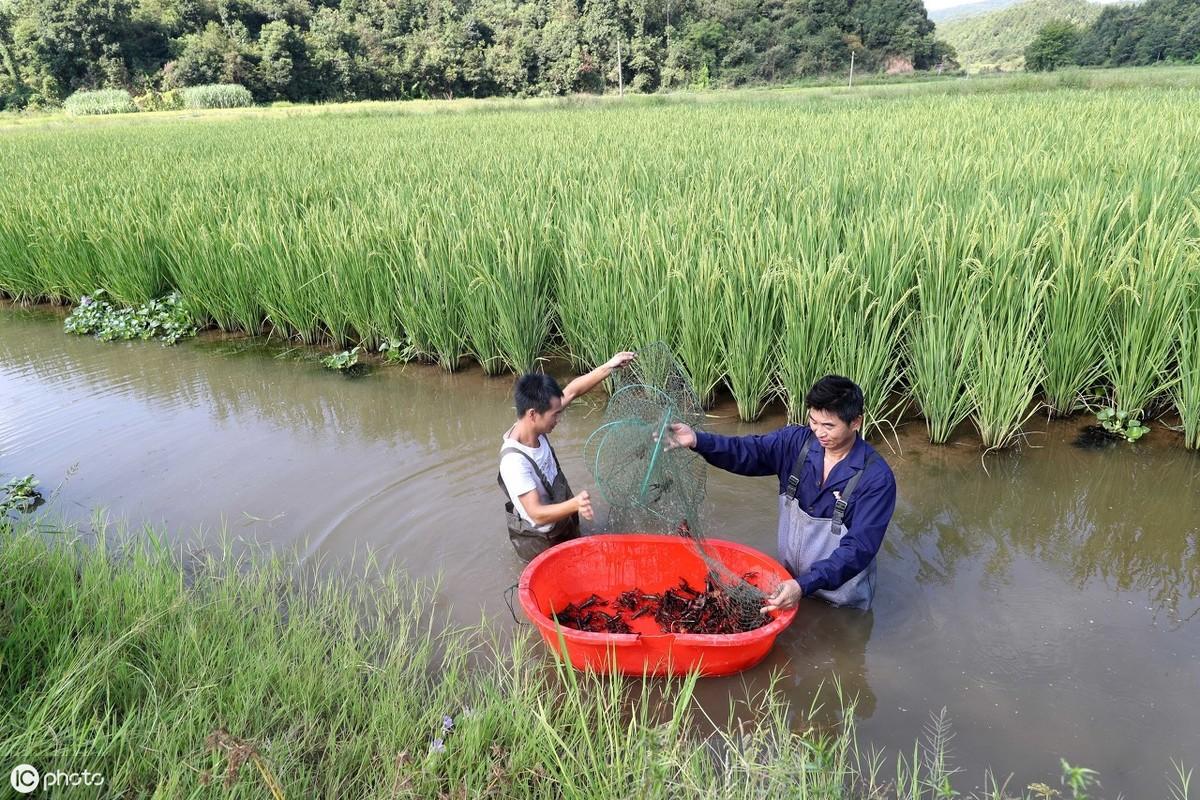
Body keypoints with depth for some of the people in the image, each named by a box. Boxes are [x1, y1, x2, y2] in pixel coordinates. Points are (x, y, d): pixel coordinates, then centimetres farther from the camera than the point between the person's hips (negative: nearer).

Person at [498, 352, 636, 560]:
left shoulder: (535, 429, -15)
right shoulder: (514, 461, -37)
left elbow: (572, 391, -7)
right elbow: (537, 514, -37)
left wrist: (609, 366, -11)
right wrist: (575, 504, -55)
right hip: (539, 541, -8)